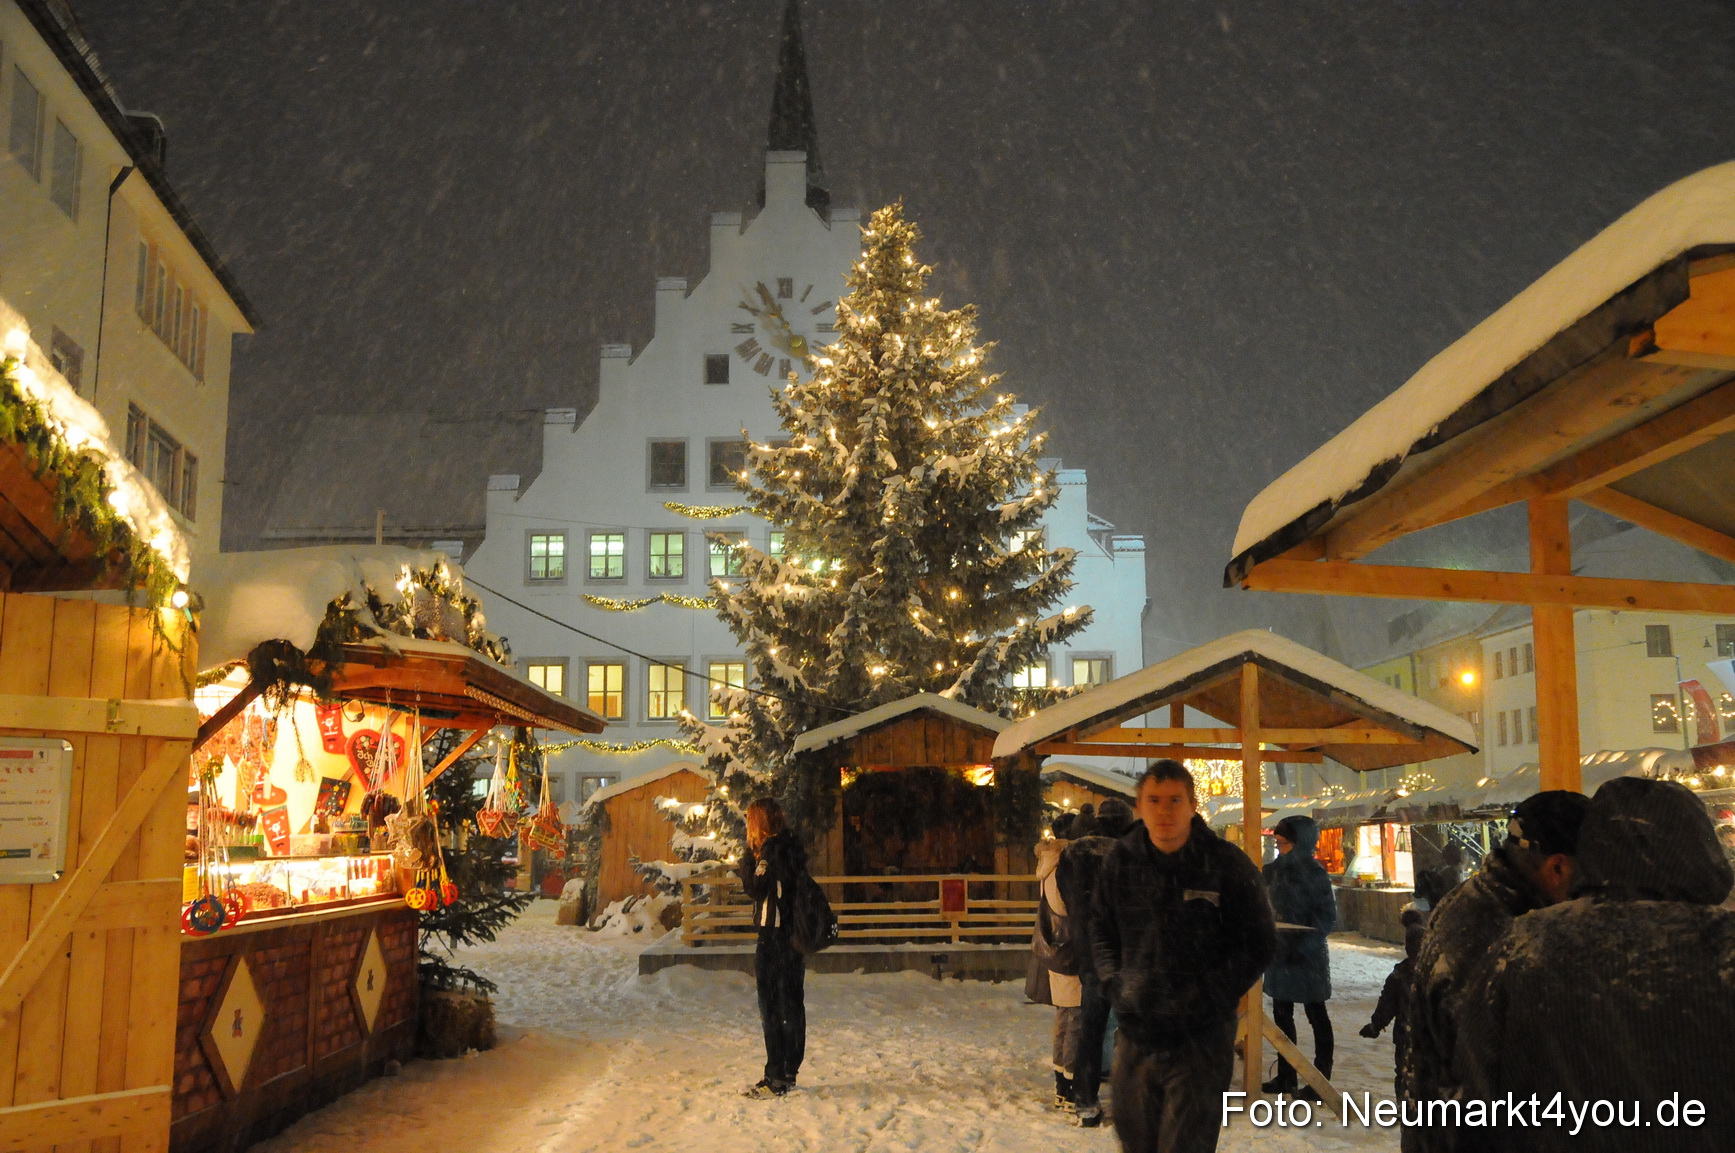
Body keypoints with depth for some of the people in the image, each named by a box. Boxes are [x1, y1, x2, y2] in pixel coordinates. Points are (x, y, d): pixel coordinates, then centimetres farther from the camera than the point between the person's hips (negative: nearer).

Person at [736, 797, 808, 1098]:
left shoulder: (773, 848, -15)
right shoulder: (792, 846, 12)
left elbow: (757, 889, -14)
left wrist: (748, 859, -6)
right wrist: (752, 864, 7)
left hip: (774, 937, -9)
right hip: (795, 936, 9)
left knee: (771, 1008, -4)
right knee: (792, 1004, 12)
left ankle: (776, 1079, -2)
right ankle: (789, 1074, 19)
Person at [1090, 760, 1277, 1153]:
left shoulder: (1226, 863, -7)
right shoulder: (1122, 860, 3)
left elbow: (1259, 942, -2)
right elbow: (1101, 928, 16)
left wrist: (1213, 997, -10)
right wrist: (1112, 982, 2)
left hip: (1202, 1035, -4)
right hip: (1137, 1032, 4)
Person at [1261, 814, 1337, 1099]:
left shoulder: (1313, 872, -14)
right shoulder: (1276, 869, 4)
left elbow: (1328, 917, -15)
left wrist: (1303, 946, -21)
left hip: (1307, 957, -7)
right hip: (1279, 954, 7)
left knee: (1316, 1017, 6)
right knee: (1282, 1015, 13)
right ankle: (1285, 1076, 25)